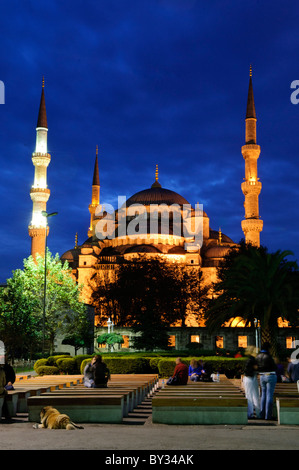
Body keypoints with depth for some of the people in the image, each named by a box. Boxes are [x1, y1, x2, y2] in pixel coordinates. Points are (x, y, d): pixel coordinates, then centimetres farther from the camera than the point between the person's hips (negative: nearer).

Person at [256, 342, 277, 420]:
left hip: (262, 377, 6)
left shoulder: (258, 356, 3)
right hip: (271, 376, -6)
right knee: (269, 396, -2)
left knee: (263, 395, 14)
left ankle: (262, 414, 15)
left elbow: (257, 367, 10)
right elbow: (274, 367, -10)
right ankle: (268, 416, -1)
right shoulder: (268, 356, -18)